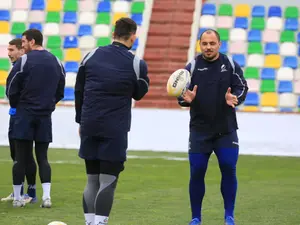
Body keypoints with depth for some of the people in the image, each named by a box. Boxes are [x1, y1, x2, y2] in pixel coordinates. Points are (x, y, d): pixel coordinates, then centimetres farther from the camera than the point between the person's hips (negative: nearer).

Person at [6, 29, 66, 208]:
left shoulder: (24, 60, -9)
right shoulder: (56, 62, 7)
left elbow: (11, 88, -7)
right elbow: (60, 91, 10)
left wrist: (16, 105, 11)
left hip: (25, 114, -4)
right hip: (45, 116, 4)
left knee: (21, 157, 1)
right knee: (42, 157, 7)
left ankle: (17, 198, 4)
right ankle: (46, 196, -7)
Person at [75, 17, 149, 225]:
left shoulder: (91, 56, 6)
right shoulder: (137, 64, -5)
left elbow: (79, 91, 12)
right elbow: (138, 94, 10)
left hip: (89, 127, 4)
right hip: (115, 130, -4)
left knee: (92, 180, 12)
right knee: (108, 182, -3)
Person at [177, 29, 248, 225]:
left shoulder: (230, 65, 1)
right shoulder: (192, 67, 0)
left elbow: (242, 87, 1)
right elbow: (180, 94, -1)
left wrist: (234, 98, -20)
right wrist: (186, 99, -24)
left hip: (226, 130, 0)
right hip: (199, 131, 0)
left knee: (229, 169, -6)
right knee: (197, 172, -2)